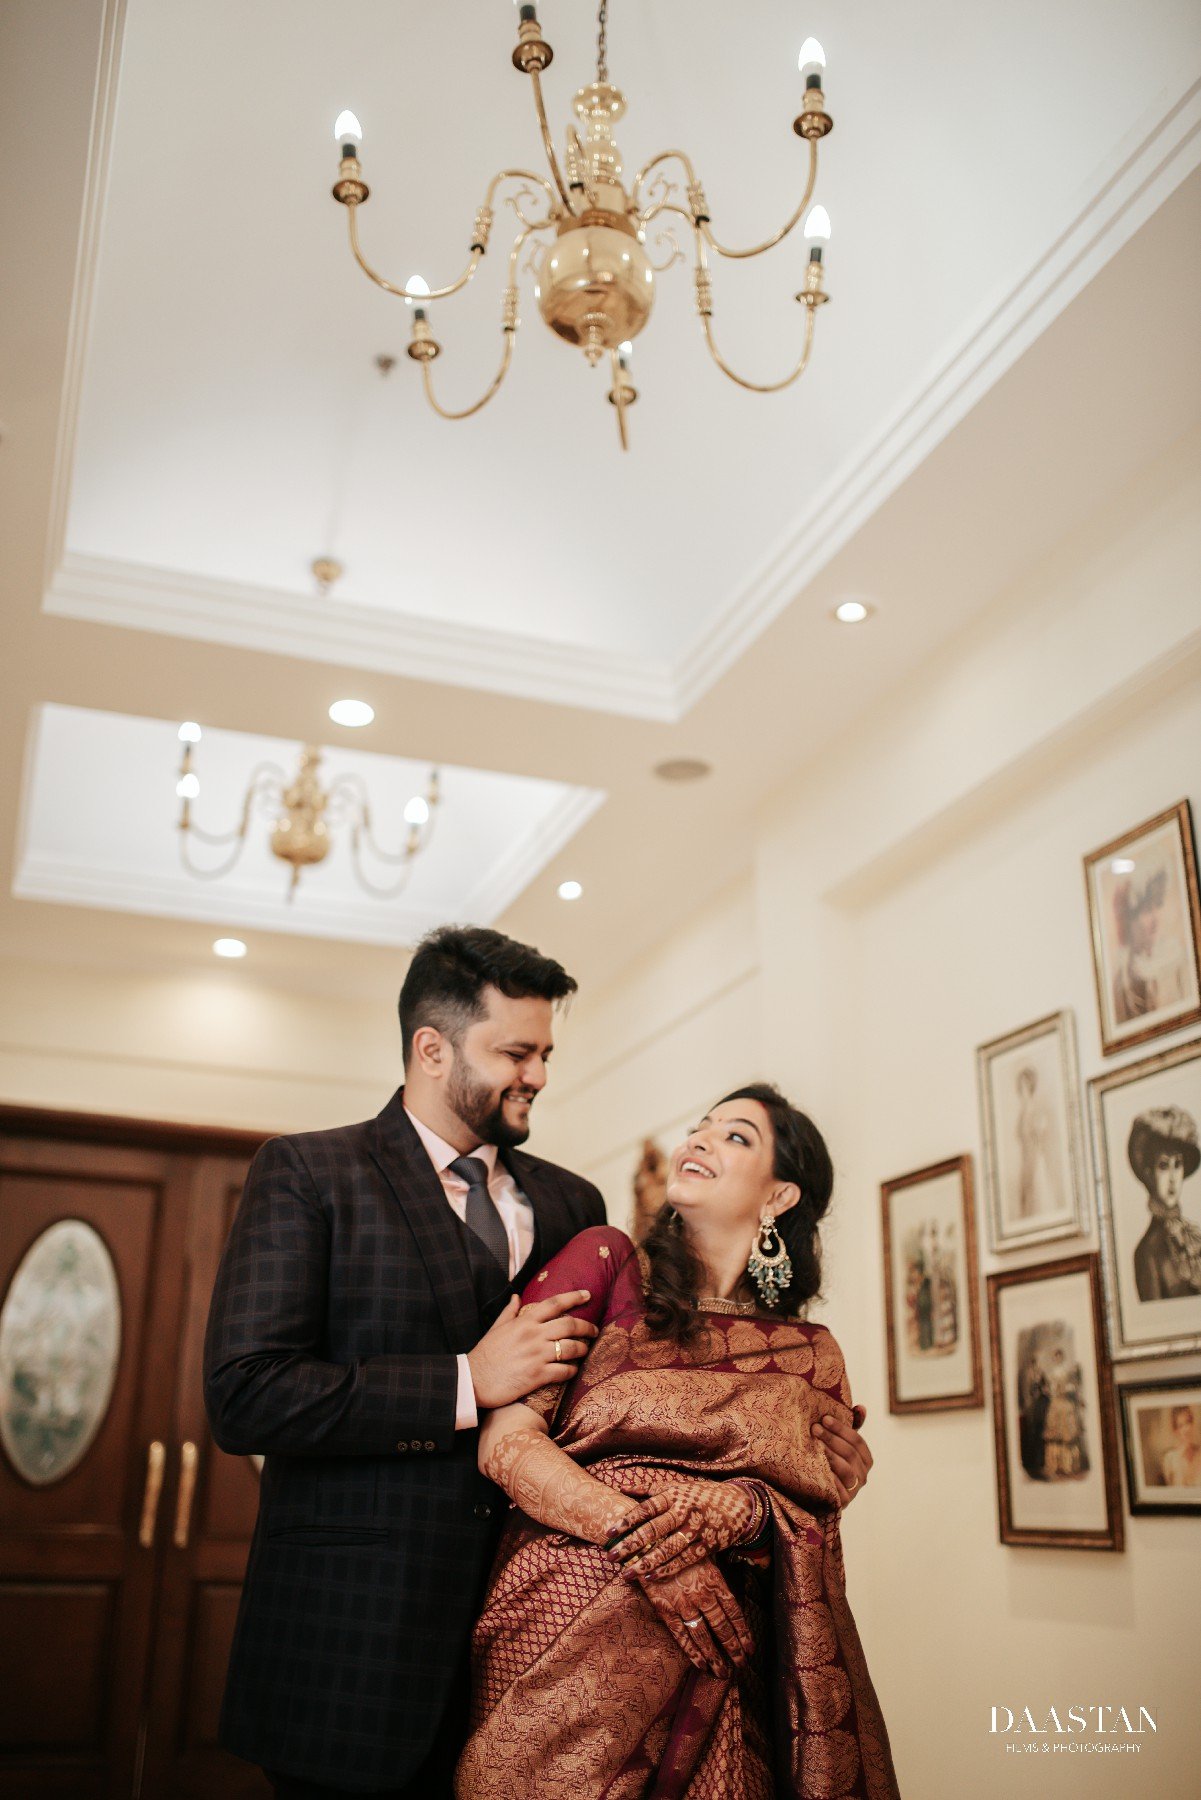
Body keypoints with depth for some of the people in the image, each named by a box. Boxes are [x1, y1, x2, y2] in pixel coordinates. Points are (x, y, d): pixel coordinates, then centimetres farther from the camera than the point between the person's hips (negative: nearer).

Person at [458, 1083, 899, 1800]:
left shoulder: (809, 1356, 9)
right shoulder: (607, 1262, 1)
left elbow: (817, 1517, 5)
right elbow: (505, 1440, -7)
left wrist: (744, 1510, -17)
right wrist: (638, 1528, -19)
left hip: (715, 1657, 3)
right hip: (568, 1629, -2)